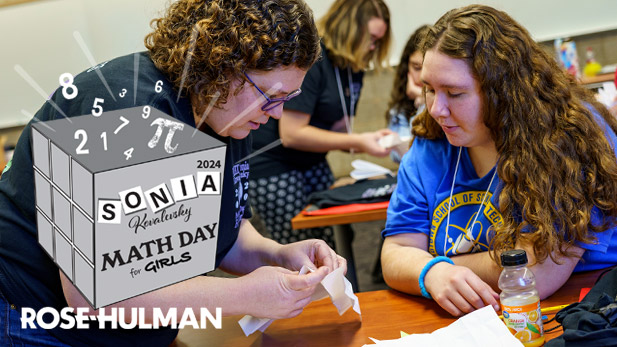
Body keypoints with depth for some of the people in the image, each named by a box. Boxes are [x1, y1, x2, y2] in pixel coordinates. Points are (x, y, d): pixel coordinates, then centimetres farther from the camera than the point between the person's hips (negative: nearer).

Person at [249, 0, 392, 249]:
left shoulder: (353, 67, 5)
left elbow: (337, 126, 11)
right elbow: (291, 134, -25)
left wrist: (369, 140, -10)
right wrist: (356, 141, -24)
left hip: (312, 163, 8)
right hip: (272, 164, -8)